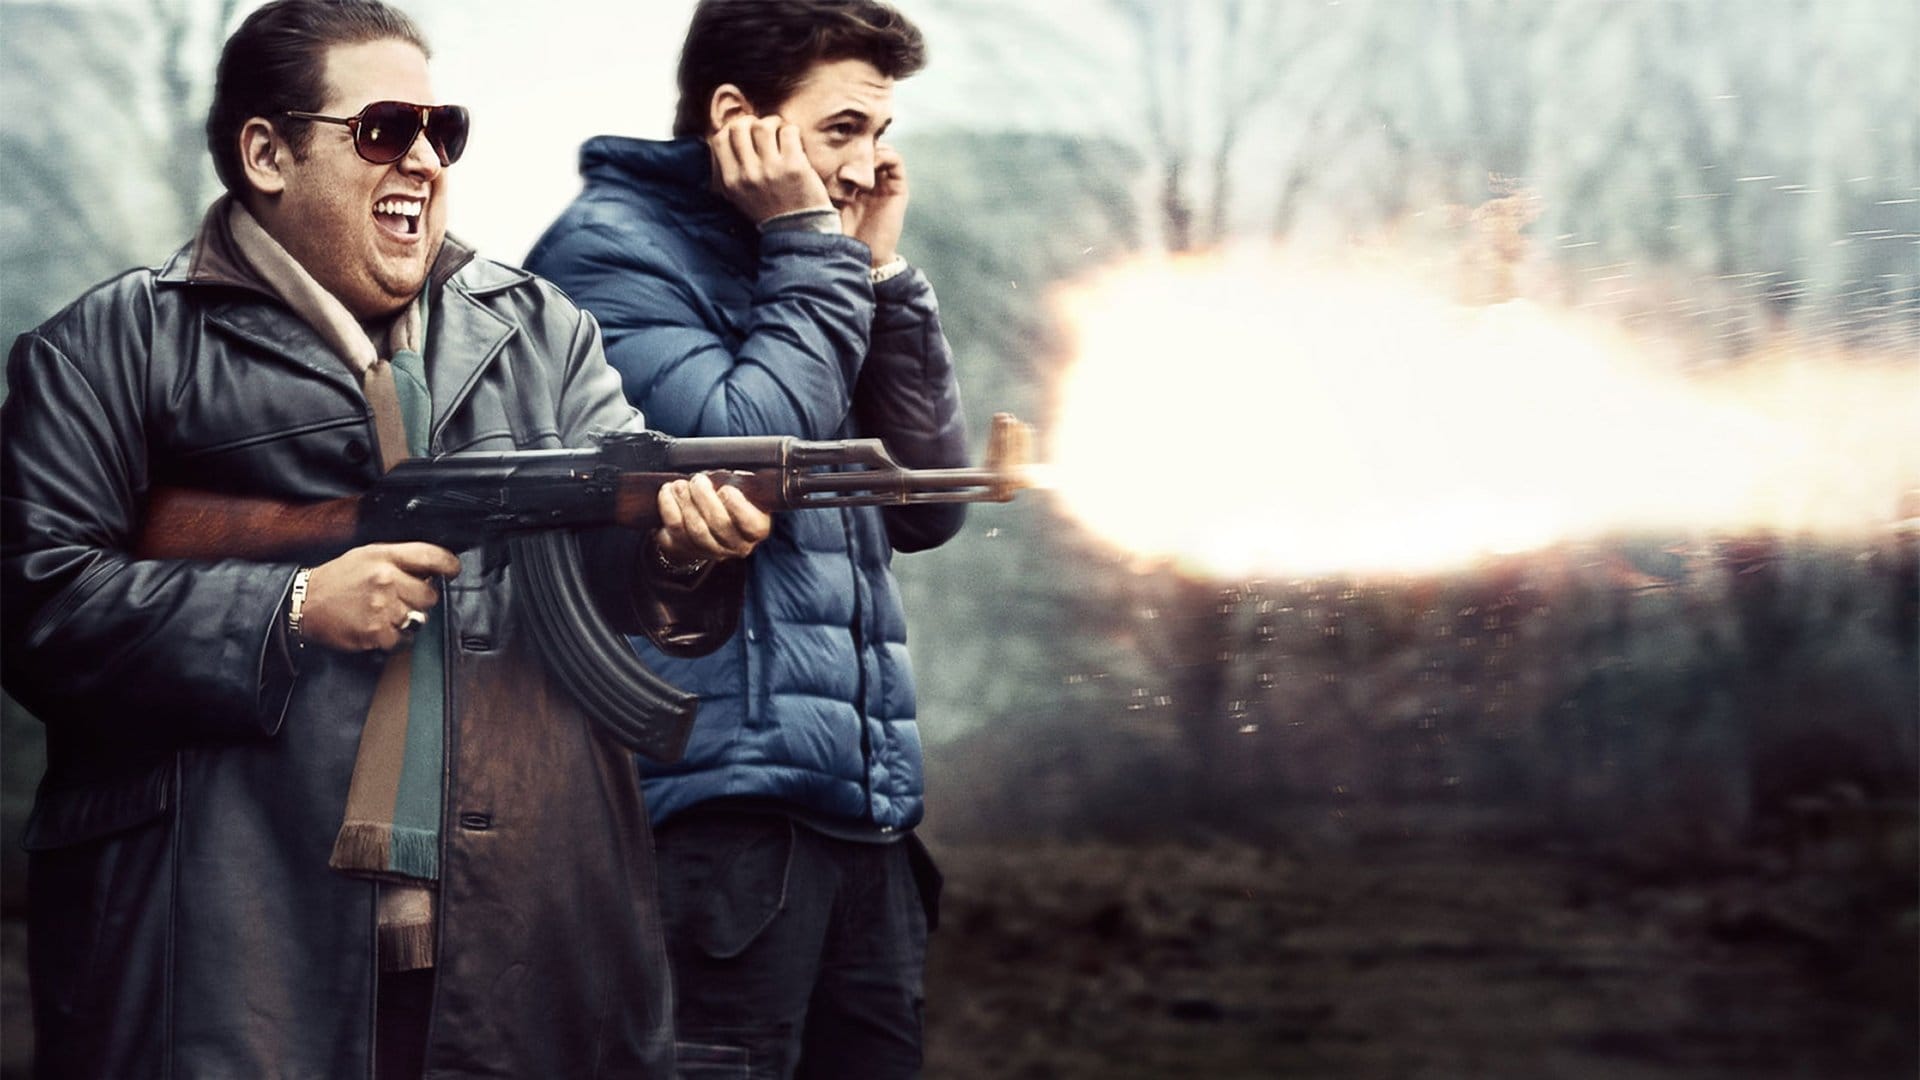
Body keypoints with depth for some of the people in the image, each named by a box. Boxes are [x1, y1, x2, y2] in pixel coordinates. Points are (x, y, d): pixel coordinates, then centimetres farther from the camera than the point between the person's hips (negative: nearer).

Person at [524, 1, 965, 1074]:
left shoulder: (799, 279, 20)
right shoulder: (612, 249, -4)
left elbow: (927, 507, 14)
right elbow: (743, 455, -17)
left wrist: (882, 273, 8)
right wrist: (816, 254, -6)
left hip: (860, 812, 8)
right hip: (722, 812, -8)